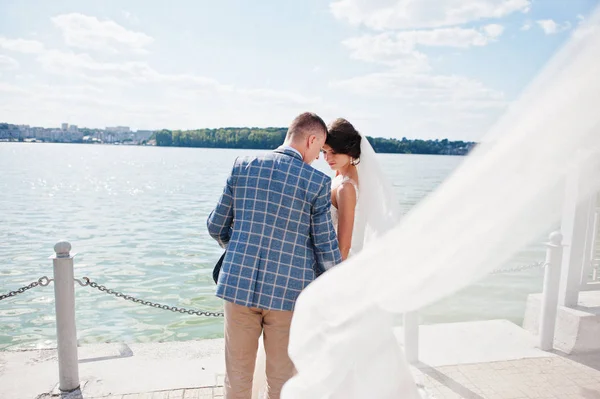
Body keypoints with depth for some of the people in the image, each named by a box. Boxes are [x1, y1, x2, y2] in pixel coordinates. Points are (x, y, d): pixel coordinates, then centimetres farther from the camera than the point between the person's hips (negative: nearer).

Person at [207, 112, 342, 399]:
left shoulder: (242, 167, 0)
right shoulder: (317, 182, -9)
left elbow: (216, 226, 6)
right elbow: (325, 247, -5)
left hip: (238, 285, 3)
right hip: (287, 290, -2)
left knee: (237, 375, 19)